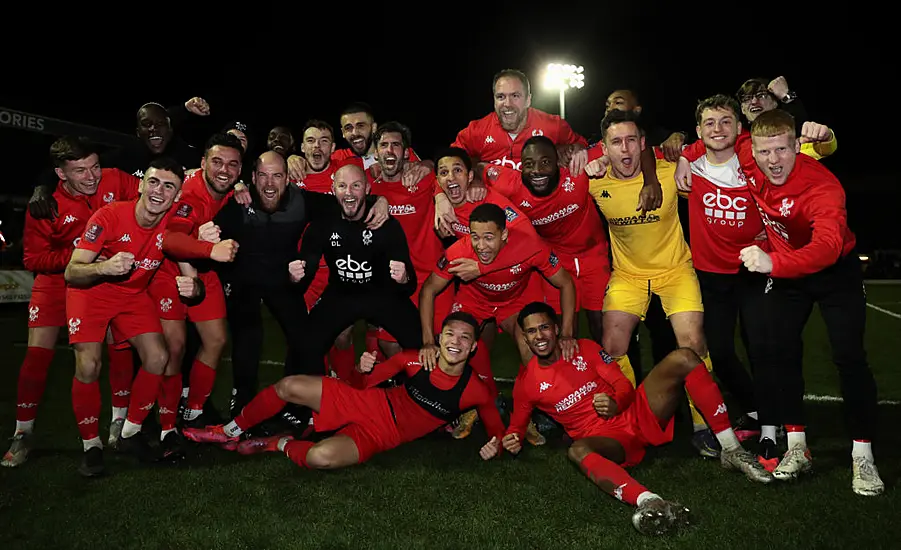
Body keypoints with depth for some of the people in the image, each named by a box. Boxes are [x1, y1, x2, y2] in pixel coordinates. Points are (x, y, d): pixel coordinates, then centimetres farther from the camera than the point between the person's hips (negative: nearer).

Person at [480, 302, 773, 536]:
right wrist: (508, 442, -11)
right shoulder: (526, 382, 6)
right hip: (606, 438, -3)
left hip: (638, 414, 3)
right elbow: (517, 425, 13)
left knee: (683, 357, -15)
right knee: (577, 450, -40)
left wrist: (616, 403, -18)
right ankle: (649, 501, -66)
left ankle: (732, 450, -16)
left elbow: (625, 386, 5)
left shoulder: (585, 349, 8)